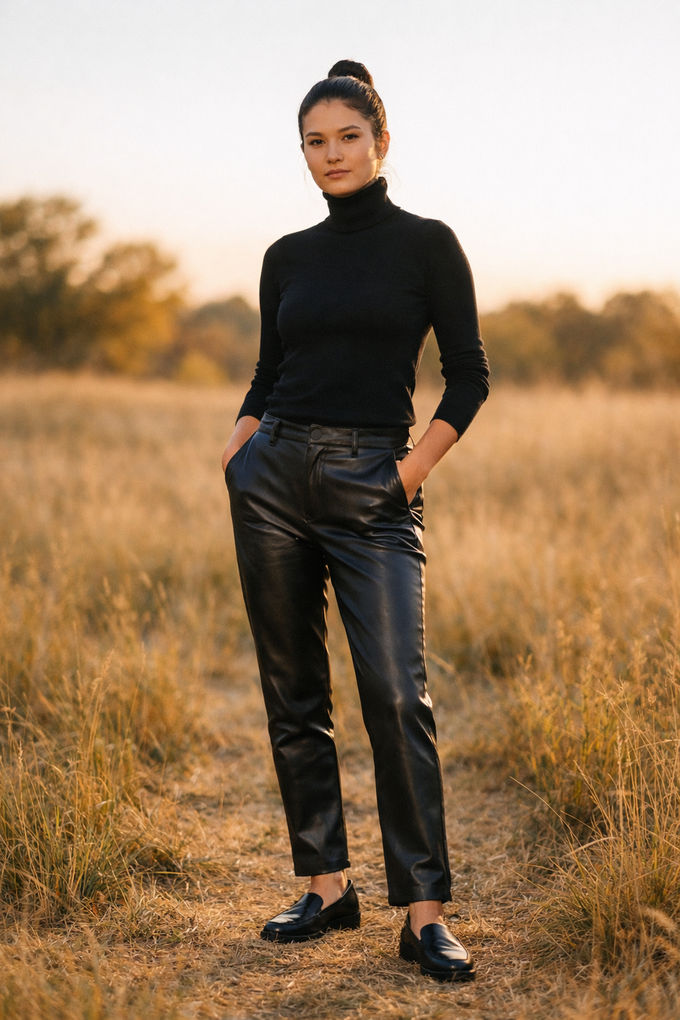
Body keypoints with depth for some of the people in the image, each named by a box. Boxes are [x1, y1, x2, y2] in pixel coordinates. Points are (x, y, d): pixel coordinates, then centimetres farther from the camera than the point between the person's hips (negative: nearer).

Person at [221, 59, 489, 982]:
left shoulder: (426, 243, 1)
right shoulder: (287, 257, 12)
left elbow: (469, 373, 0)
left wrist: (413, 470, -7)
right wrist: (238, 444, 3)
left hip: (372, 490, -4)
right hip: (274, 480, 4)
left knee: (396, 692, -12)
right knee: (292, 690, 6)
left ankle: (424, 913, -6)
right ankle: (326, 887, 17)